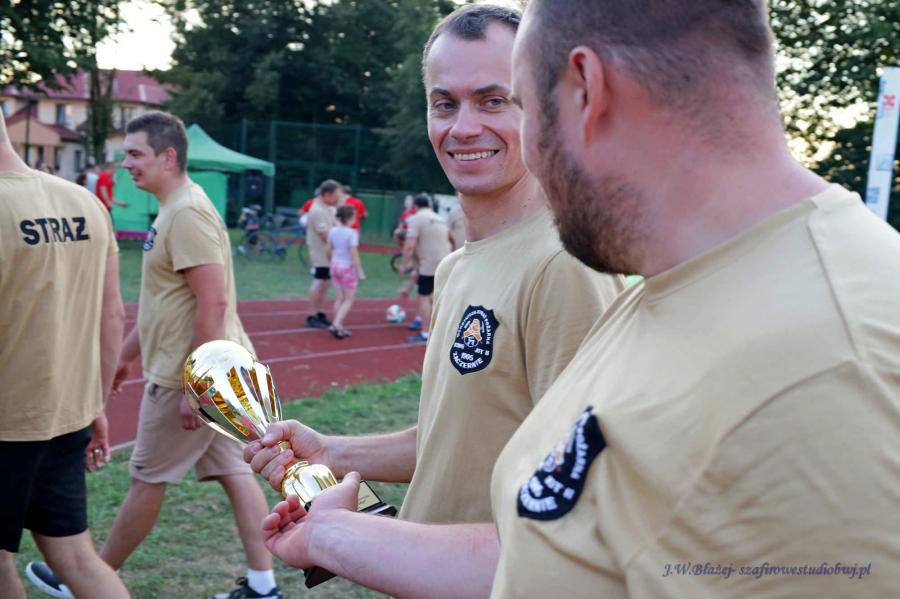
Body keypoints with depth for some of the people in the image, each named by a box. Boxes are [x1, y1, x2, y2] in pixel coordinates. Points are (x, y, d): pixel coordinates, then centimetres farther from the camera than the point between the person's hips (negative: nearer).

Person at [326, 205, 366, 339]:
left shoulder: (332, 231, 3)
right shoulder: (352, 233, -16)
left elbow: (329, 251, 8)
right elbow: (354, 254, -19)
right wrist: (360, 271, -14)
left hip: (335, 265, 6)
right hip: (347, 267, -6)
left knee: (339, 298, 13)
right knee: (348, 300, 3)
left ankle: (339, 327, 13)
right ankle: (336, 325, -10)